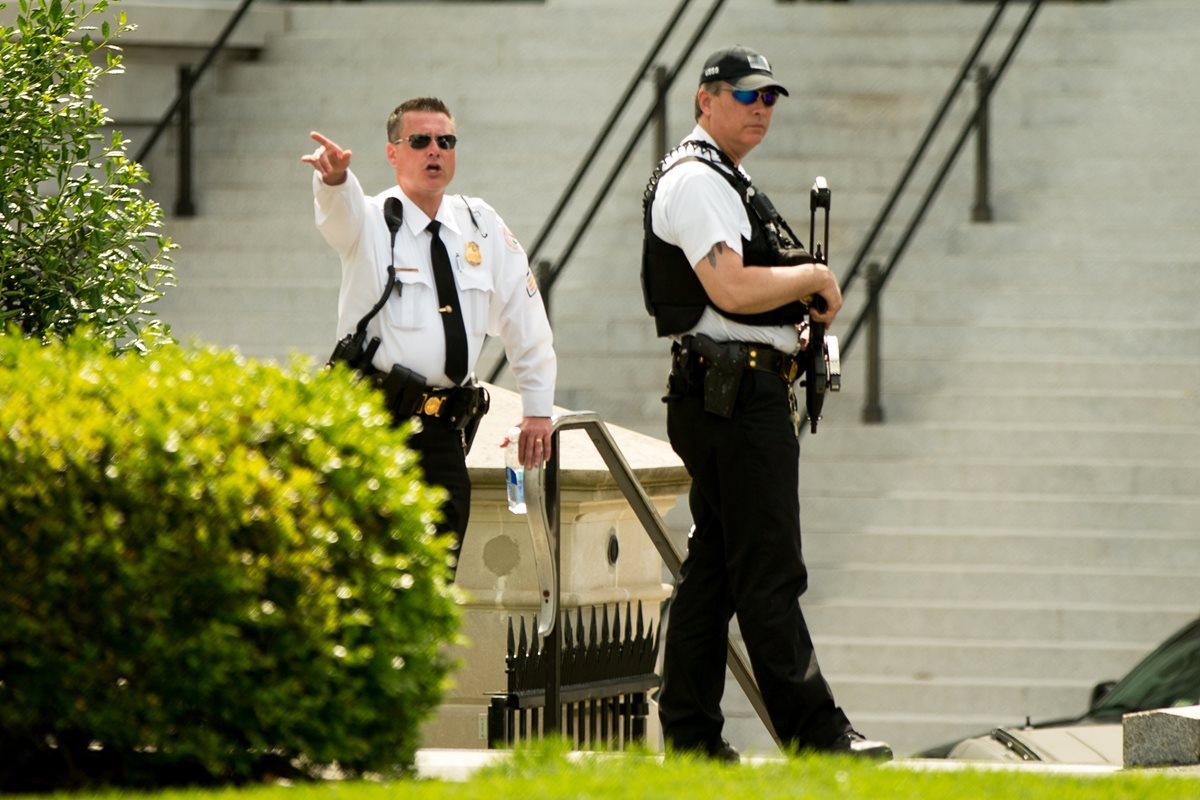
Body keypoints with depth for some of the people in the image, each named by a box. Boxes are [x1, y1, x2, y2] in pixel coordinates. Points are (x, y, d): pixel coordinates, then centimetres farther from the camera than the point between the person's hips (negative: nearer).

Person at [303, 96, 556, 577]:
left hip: (444, 430, 4)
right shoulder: (370, 222, -1)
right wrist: (333, 177, -50)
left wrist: (538, 409, 18)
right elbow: (340, 209, -26)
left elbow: (524, 318, 19)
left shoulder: (482, 226, 12)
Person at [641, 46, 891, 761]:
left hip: (725, 399, 11)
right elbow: (731, 289, -23)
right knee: (769, 572, -11)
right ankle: (815, 734, -13)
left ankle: (690, 733, 11)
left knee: (714, 568, 10)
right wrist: (814, 278, -9)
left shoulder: (726, 181, 22)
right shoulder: (695, 181, -12)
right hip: (737, 396, -11)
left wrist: (802, 313, 12)